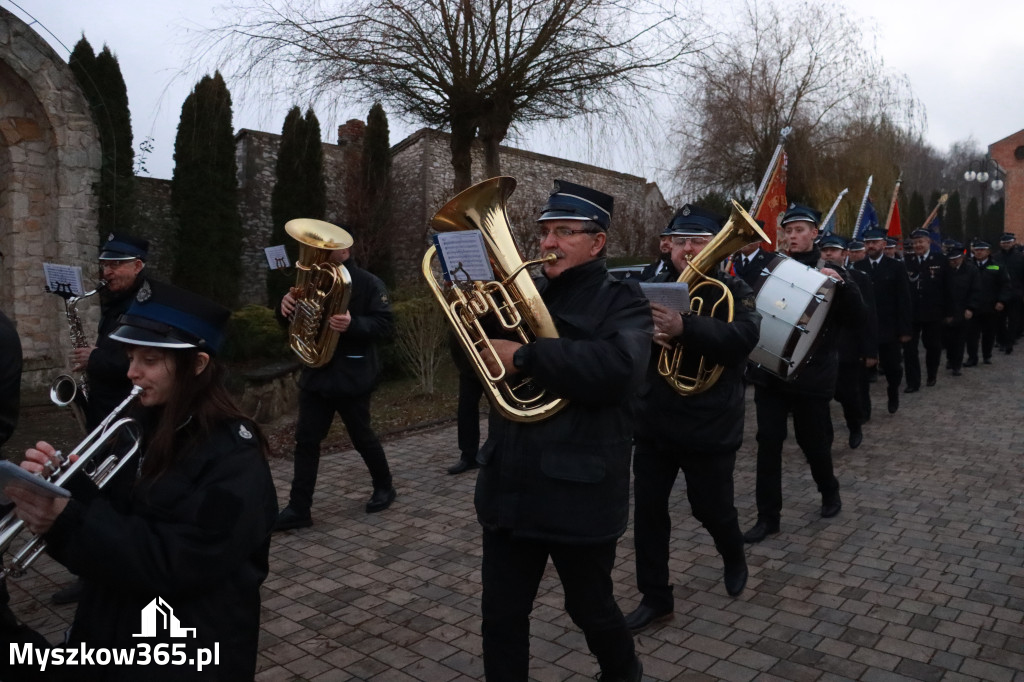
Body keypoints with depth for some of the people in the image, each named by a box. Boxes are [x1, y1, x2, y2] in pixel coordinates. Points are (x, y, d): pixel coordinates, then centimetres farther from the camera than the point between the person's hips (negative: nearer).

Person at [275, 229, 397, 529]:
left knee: (362, 436, 7)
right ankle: (299, 508, 8)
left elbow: (385, 324, -14)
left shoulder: (368, 283, -7)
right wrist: (288, 306, -11)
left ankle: (384, 488, 30)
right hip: (315, 372, 6)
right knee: (306, 440, 2)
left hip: (352, 376, -5)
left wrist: (353, 324, -32)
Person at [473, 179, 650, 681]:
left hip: (578, 490, -4)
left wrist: (525, 356, -25)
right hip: (509, 485, 5)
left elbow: (618, 368, -28)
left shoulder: (620, 301, -7)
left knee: (590, 608, 17)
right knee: (501, 616, 12)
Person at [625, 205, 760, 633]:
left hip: (708, 427, -3)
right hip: (654, 423, 3)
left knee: (712, 508, 13)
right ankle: (655, 598, 21)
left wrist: (685, 328, -42)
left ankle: (734, 559, 46)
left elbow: (742, 338, -25)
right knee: (648, 509, 6)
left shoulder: (734, 292, -6)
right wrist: (645, 332, -26)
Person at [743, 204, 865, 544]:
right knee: (768, 441, 0)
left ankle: (830, 492, 38)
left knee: (812, 440, 9)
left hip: (811, 373, -2)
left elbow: (858, 313, -8)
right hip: (770, 369, 2)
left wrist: (841, 283, -24)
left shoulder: (830, 271, 1)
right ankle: (768, 516, 9)